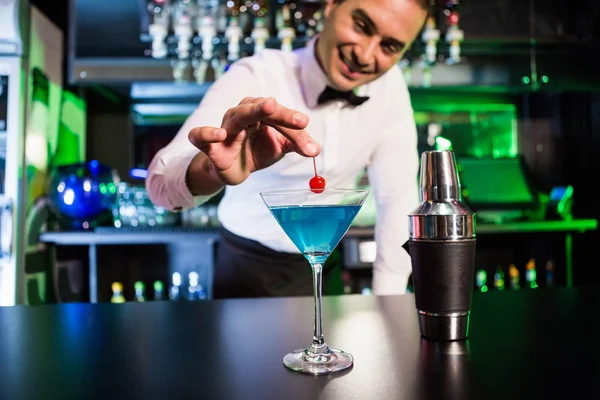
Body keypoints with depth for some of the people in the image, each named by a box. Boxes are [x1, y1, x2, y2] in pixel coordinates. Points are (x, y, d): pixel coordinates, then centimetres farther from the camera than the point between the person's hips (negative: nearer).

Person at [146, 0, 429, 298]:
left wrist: (386, 298, -7)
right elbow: (161, 181, -31)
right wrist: (212, 168, -52)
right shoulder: (255, 78, -19)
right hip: (248, 266, -3)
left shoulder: (390, 83, -7)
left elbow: (397, 195, -4)